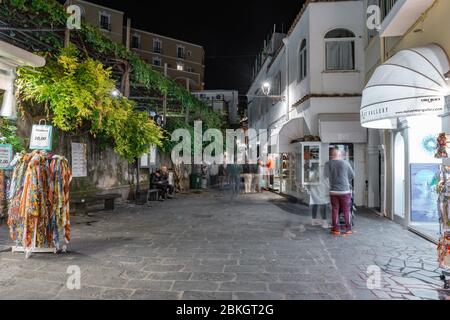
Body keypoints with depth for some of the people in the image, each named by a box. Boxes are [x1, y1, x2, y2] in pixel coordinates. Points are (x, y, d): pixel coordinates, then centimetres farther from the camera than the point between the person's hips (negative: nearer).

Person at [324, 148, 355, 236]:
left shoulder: (328, 164, -3)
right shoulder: (345, 163, -4)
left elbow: (325, 175, 7)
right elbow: (352, 176, 4)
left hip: (333, 191, 1)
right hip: (345, 190, -1)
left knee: (335, 210, 9)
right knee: (346, 210, 9)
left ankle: (336, 229, 13)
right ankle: (348, 229, 16)